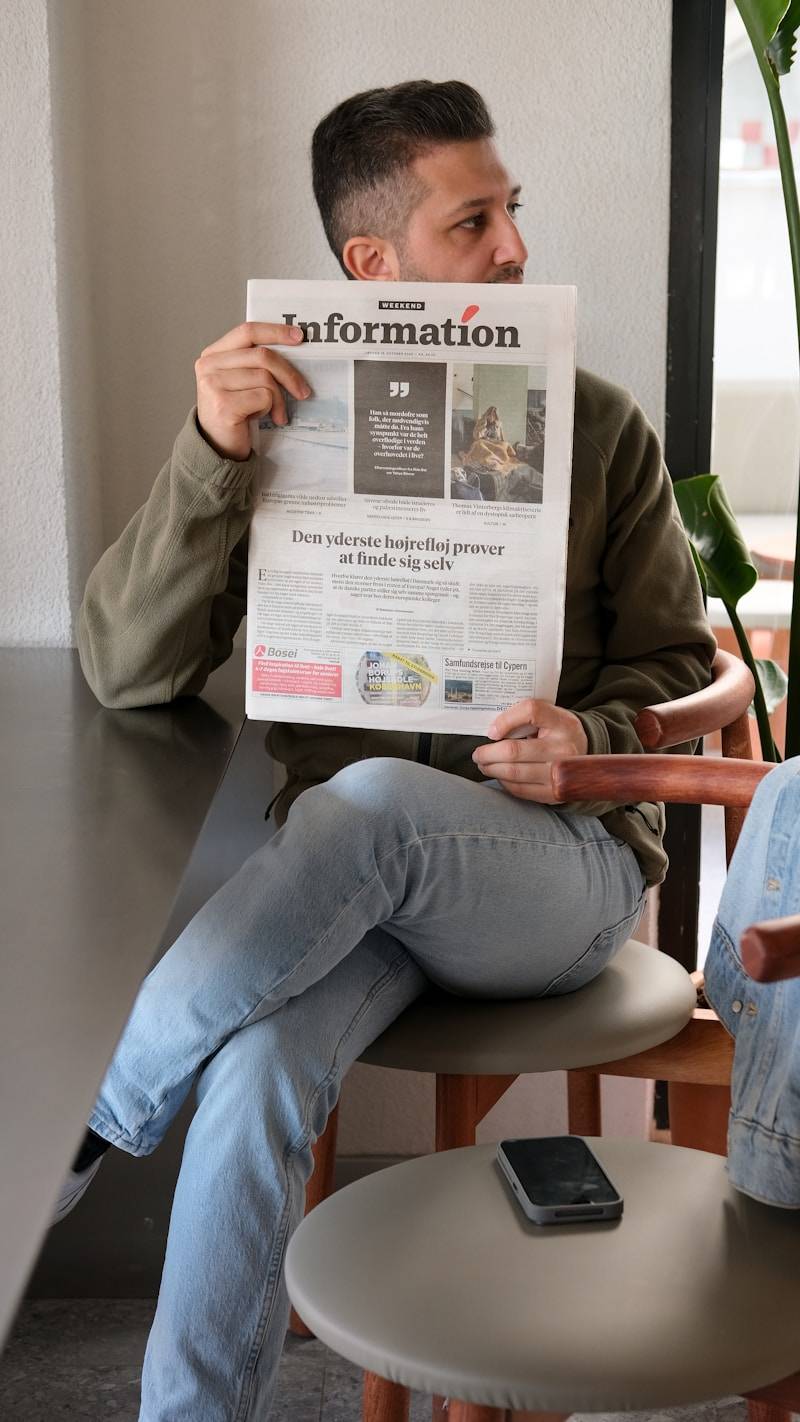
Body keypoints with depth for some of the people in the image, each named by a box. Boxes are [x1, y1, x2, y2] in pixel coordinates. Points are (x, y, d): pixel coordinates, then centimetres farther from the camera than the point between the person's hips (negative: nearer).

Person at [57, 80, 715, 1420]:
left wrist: (587, 742, -14)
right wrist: (211, 453, -21)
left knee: (367, 805, -34)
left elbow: (678, 663, 10)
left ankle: (75, 1128, -15)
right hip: (349, 880, 1)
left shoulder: (598, 427, 4)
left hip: (565, 864, 0)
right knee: (256, 1079, -32)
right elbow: (126, 671, -5)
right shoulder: (288, 423, 3)